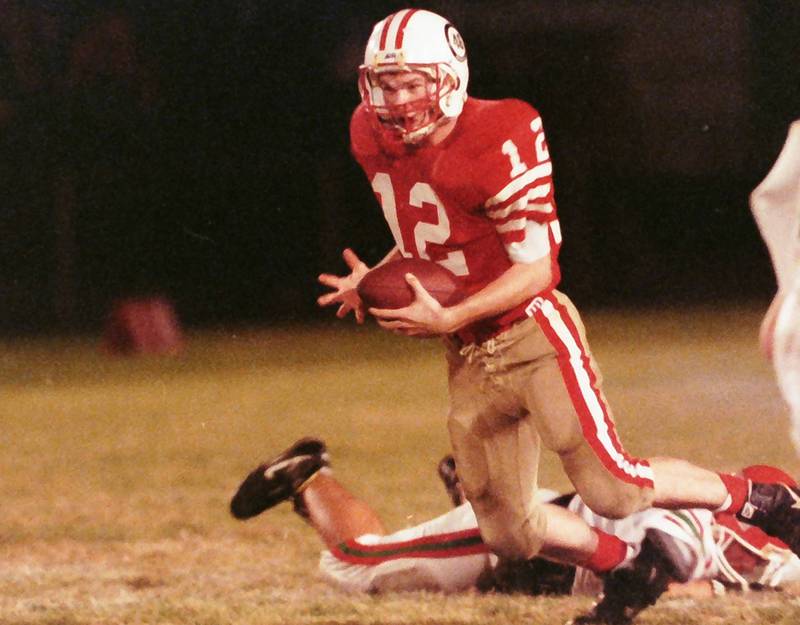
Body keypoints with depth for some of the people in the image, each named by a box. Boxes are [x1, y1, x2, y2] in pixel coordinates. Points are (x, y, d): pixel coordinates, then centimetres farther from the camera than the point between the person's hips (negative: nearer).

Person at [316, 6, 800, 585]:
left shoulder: (494, 141, -18)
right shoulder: (376, 141, 2)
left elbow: (535, 269, -16)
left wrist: (448, 319, -25)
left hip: (533, 336, -6)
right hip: (469, 360, 7)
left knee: (612, 489, -15)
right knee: (509, 533, 1)